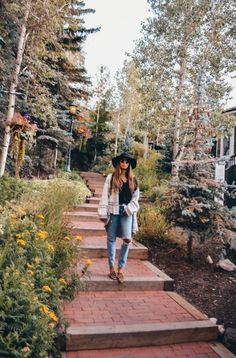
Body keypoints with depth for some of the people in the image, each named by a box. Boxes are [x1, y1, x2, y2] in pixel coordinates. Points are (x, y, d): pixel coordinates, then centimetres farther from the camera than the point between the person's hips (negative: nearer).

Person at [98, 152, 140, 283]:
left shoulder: (133, 180, 11)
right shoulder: (111, 177, 4)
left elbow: (135, 197, 12)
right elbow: (105, 195, 0)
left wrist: (129, 209, -4)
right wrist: (103, 213, -6)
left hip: (127, 212, 2)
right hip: (113, 211, -1)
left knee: (127, 239, -8)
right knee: (111, 239, 5)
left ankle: (121, 269, 6)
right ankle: (111, 268, 17)